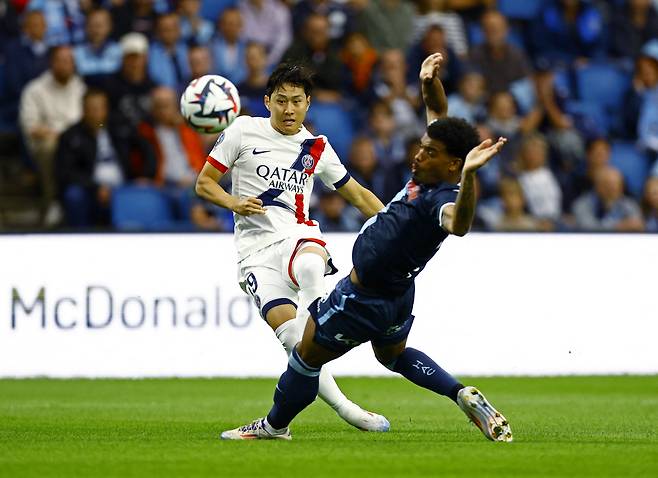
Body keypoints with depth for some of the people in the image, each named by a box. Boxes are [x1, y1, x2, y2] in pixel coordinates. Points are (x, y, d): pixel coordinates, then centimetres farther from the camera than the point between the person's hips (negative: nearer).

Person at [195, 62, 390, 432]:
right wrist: (234, 204, -11)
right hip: (256, 253, -1)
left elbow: (357, 194, 24)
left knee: (311, 267, -40)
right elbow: (204, 183, 9)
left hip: (299, 237, 1)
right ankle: (344, 409, -14)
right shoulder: (244, 131, 7)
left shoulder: (317, 148, 15)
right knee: (294, 339, -21)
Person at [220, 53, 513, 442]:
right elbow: (438, 114, 7)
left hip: (365, 300, -10)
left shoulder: (441, 199, -33)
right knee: (394, 355, 34)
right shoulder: (428, 176, -7)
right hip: (396, 294, 10)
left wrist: (469, 175, -71)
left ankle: (276, 425, 34)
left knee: (307, 356, 12)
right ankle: (466, 397, 18)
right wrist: (430, 82, -11)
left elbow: (458, 223, -58)